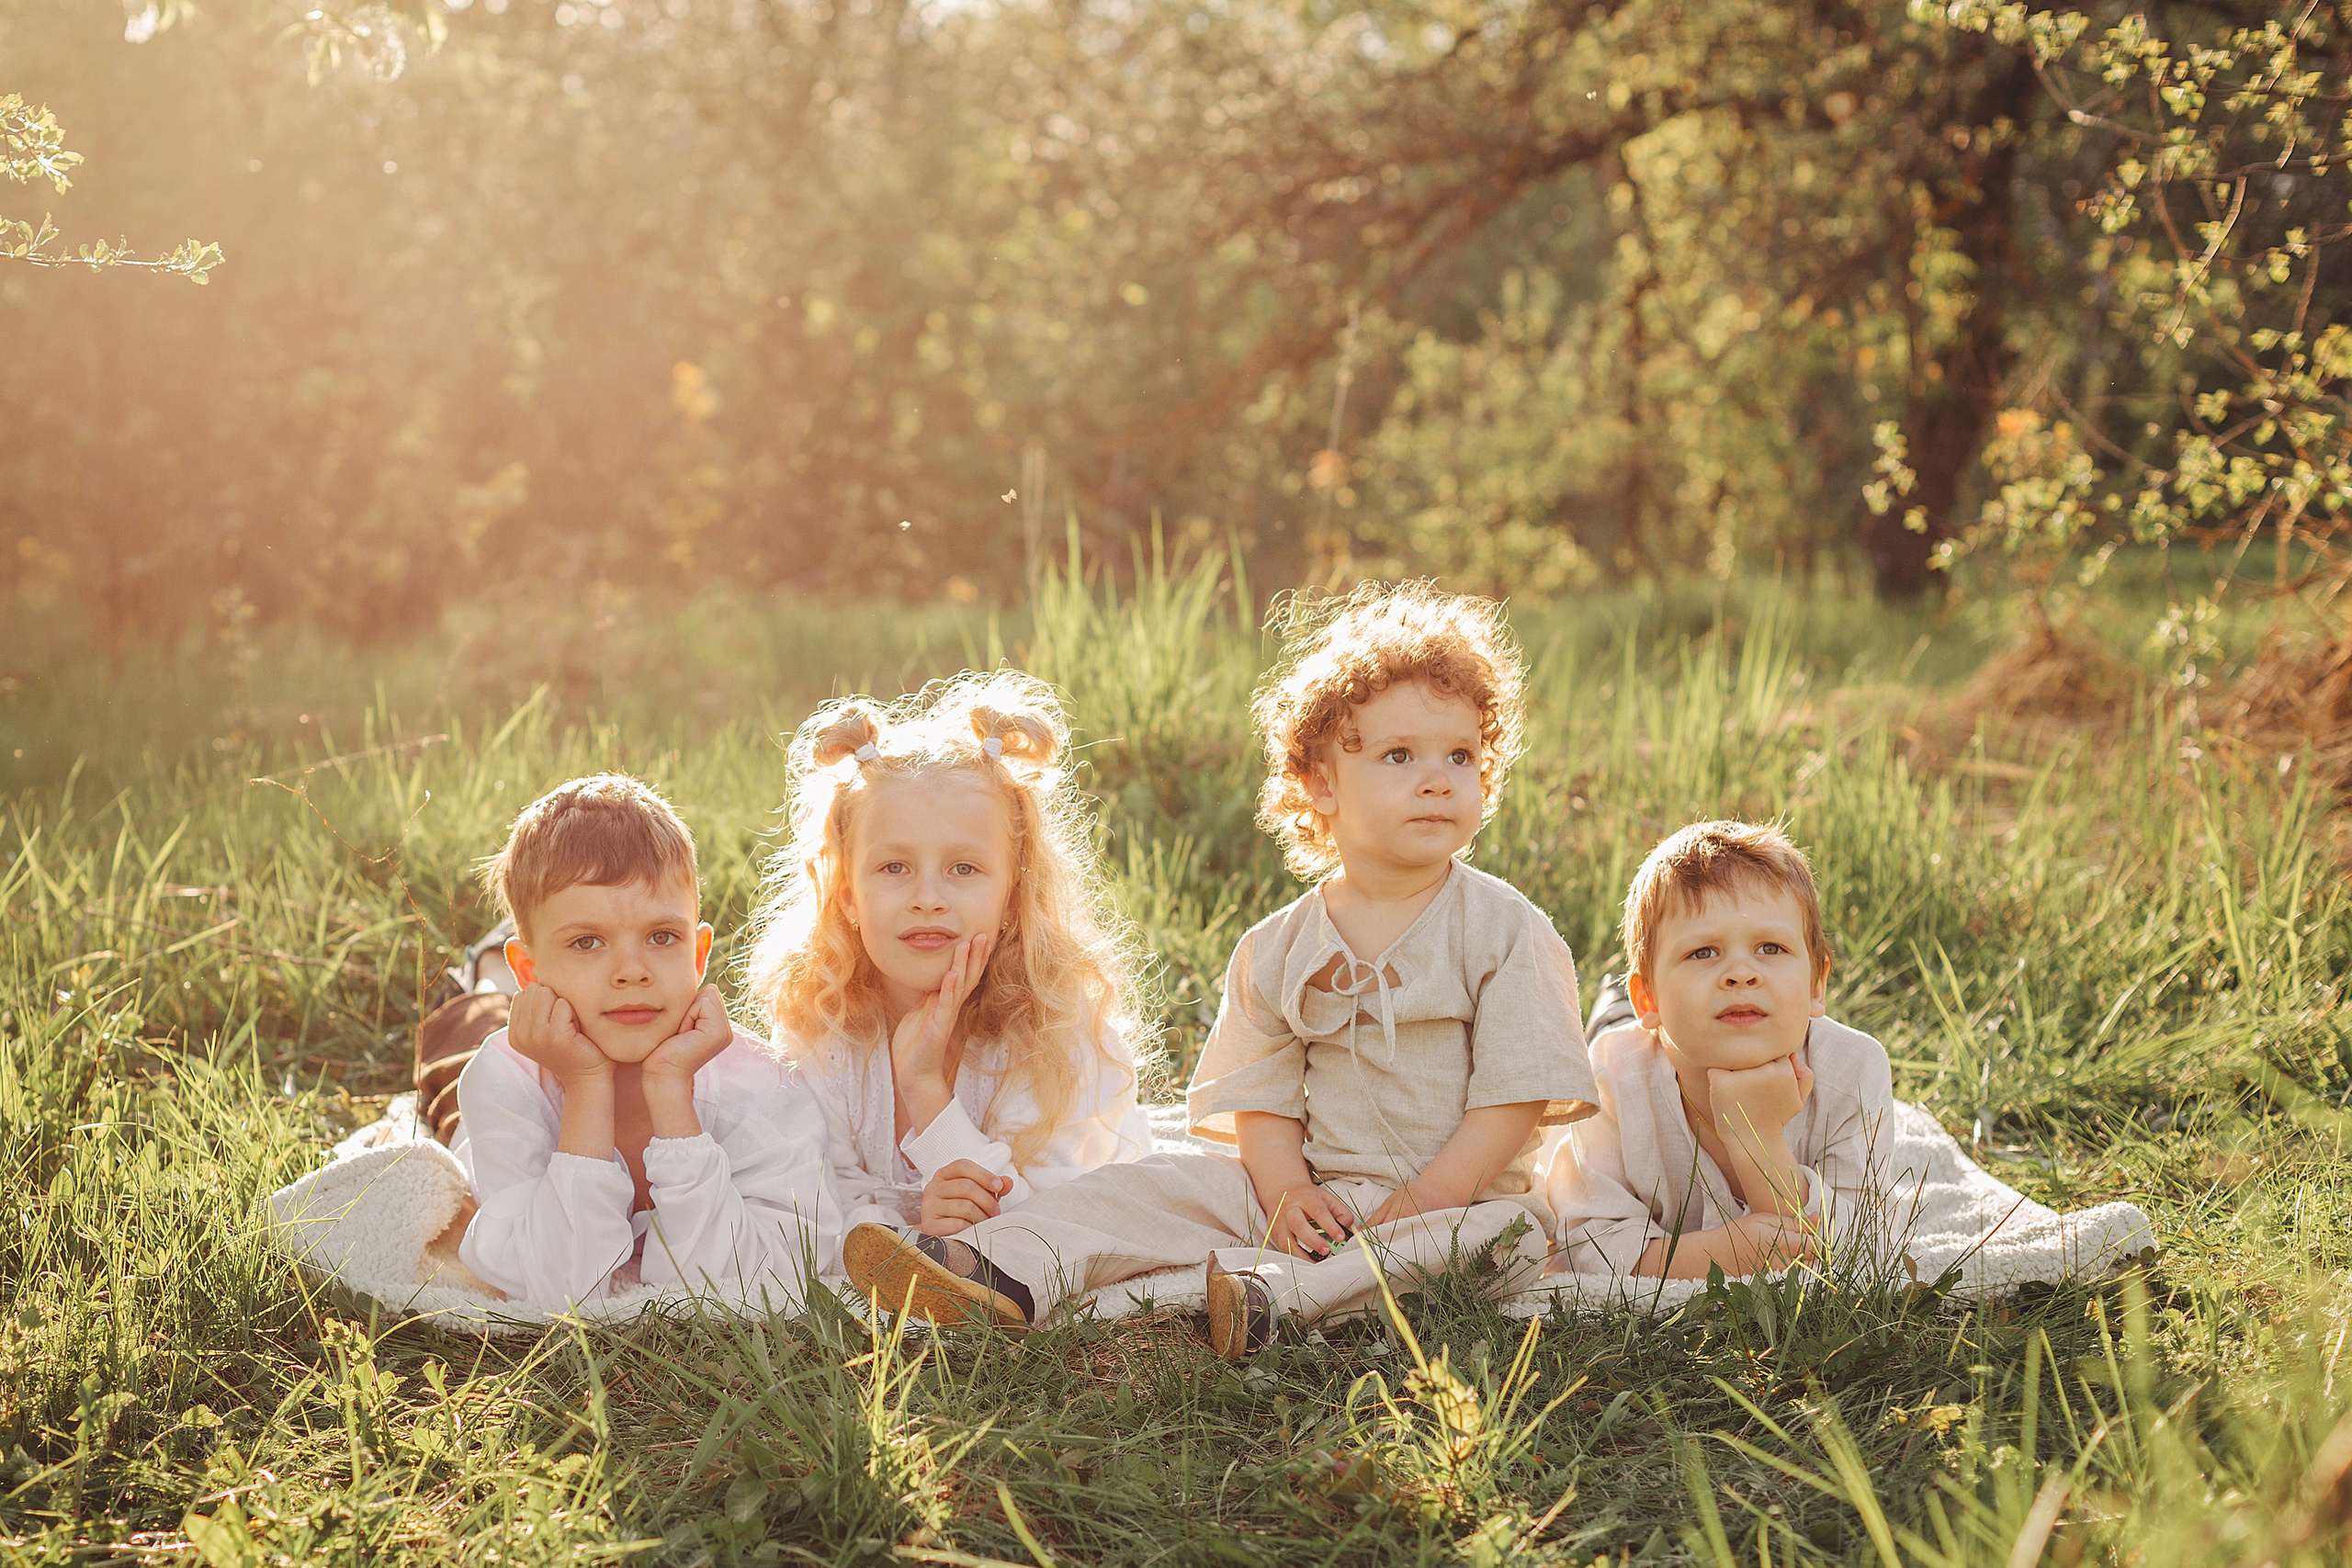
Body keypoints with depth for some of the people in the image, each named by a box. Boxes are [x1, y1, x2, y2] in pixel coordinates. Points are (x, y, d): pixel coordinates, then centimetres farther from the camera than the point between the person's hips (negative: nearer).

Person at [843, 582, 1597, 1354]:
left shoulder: (1506, 930, -4)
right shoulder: (1277, 950, 5)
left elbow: (1514, 1095, -10)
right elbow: (1260, 1098, 4)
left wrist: (1420, 1205, -19)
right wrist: (1288, 1193, -15)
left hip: (1457, 1197, -3)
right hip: (1313, 1196, 3)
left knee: (1510, 1231, -35)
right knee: (1154, 1186, -11)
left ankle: (1273, 1293, -53)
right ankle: (998, 1269, -30)